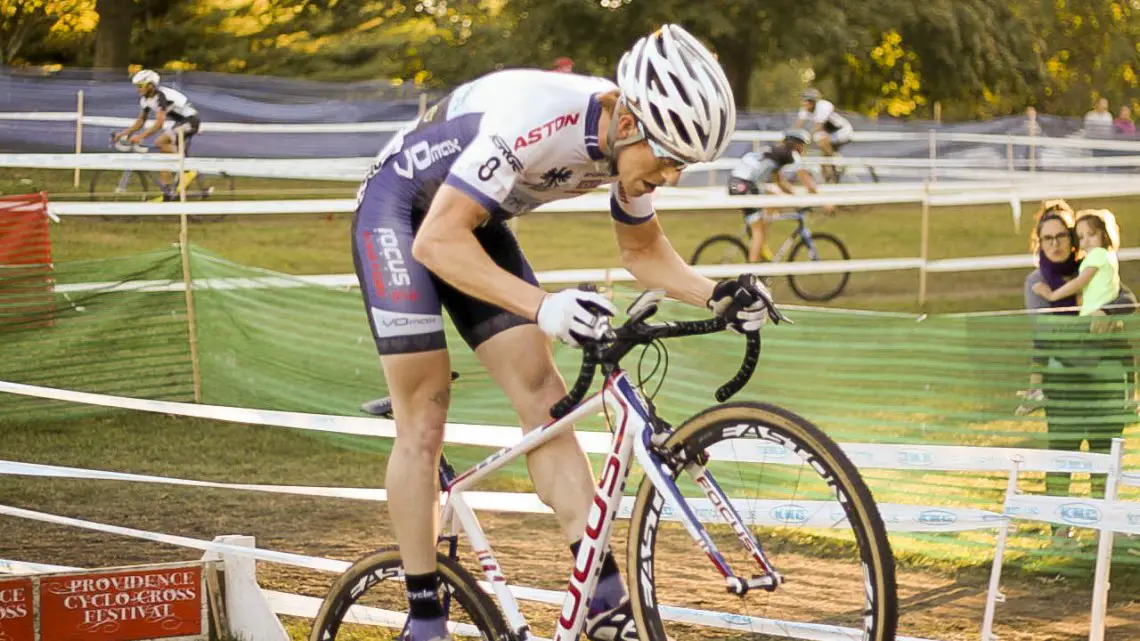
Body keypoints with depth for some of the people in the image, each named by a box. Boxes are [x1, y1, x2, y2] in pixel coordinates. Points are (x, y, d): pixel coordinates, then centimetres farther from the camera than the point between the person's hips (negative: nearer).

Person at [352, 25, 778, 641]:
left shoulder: (634, 139, -15)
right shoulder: (536, 120, -38)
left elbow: (643, 250, 2)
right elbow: (436, 242, -43)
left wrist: (716, 294, -17)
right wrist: (543, 306, -54)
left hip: (475, 221, 7)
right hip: (399, 209, -7)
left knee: (545, 400, -5)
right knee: (424, 420, -9)